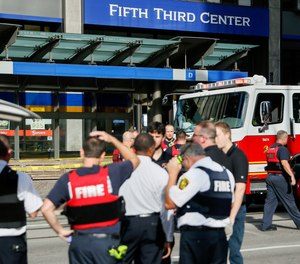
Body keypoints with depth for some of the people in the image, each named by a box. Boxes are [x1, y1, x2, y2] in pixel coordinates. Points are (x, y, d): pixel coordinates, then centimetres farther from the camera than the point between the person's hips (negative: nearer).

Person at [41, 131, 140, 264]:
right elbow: (135, 160, 13)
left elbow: (46, 208, -8)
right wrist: (112, 139, 10)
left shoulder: (68, 179, -3)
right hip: (106, 241, -2)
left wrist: (60, 231, 4)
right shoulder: (111, 173, -7)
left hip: (80, 242, 2)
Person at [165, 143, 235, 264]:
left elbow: (170, 203, -14)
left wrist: (173, 173, -4)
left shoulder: (194, 173, -13)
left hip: (195, 236, -7)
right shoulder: (227, 173, 11)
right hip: (219, 235, 8)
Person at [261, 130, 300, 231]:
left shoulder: (270, 148, 14)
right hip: (280, 177, -7)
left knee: (270, 201, 7)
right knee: (289, 201, 1)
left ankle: (265, 224, 4)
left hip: (270, 177, 7)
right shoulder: (283, 149, -12)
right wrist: (292, 175, -34)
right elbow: (284, 163, -26)